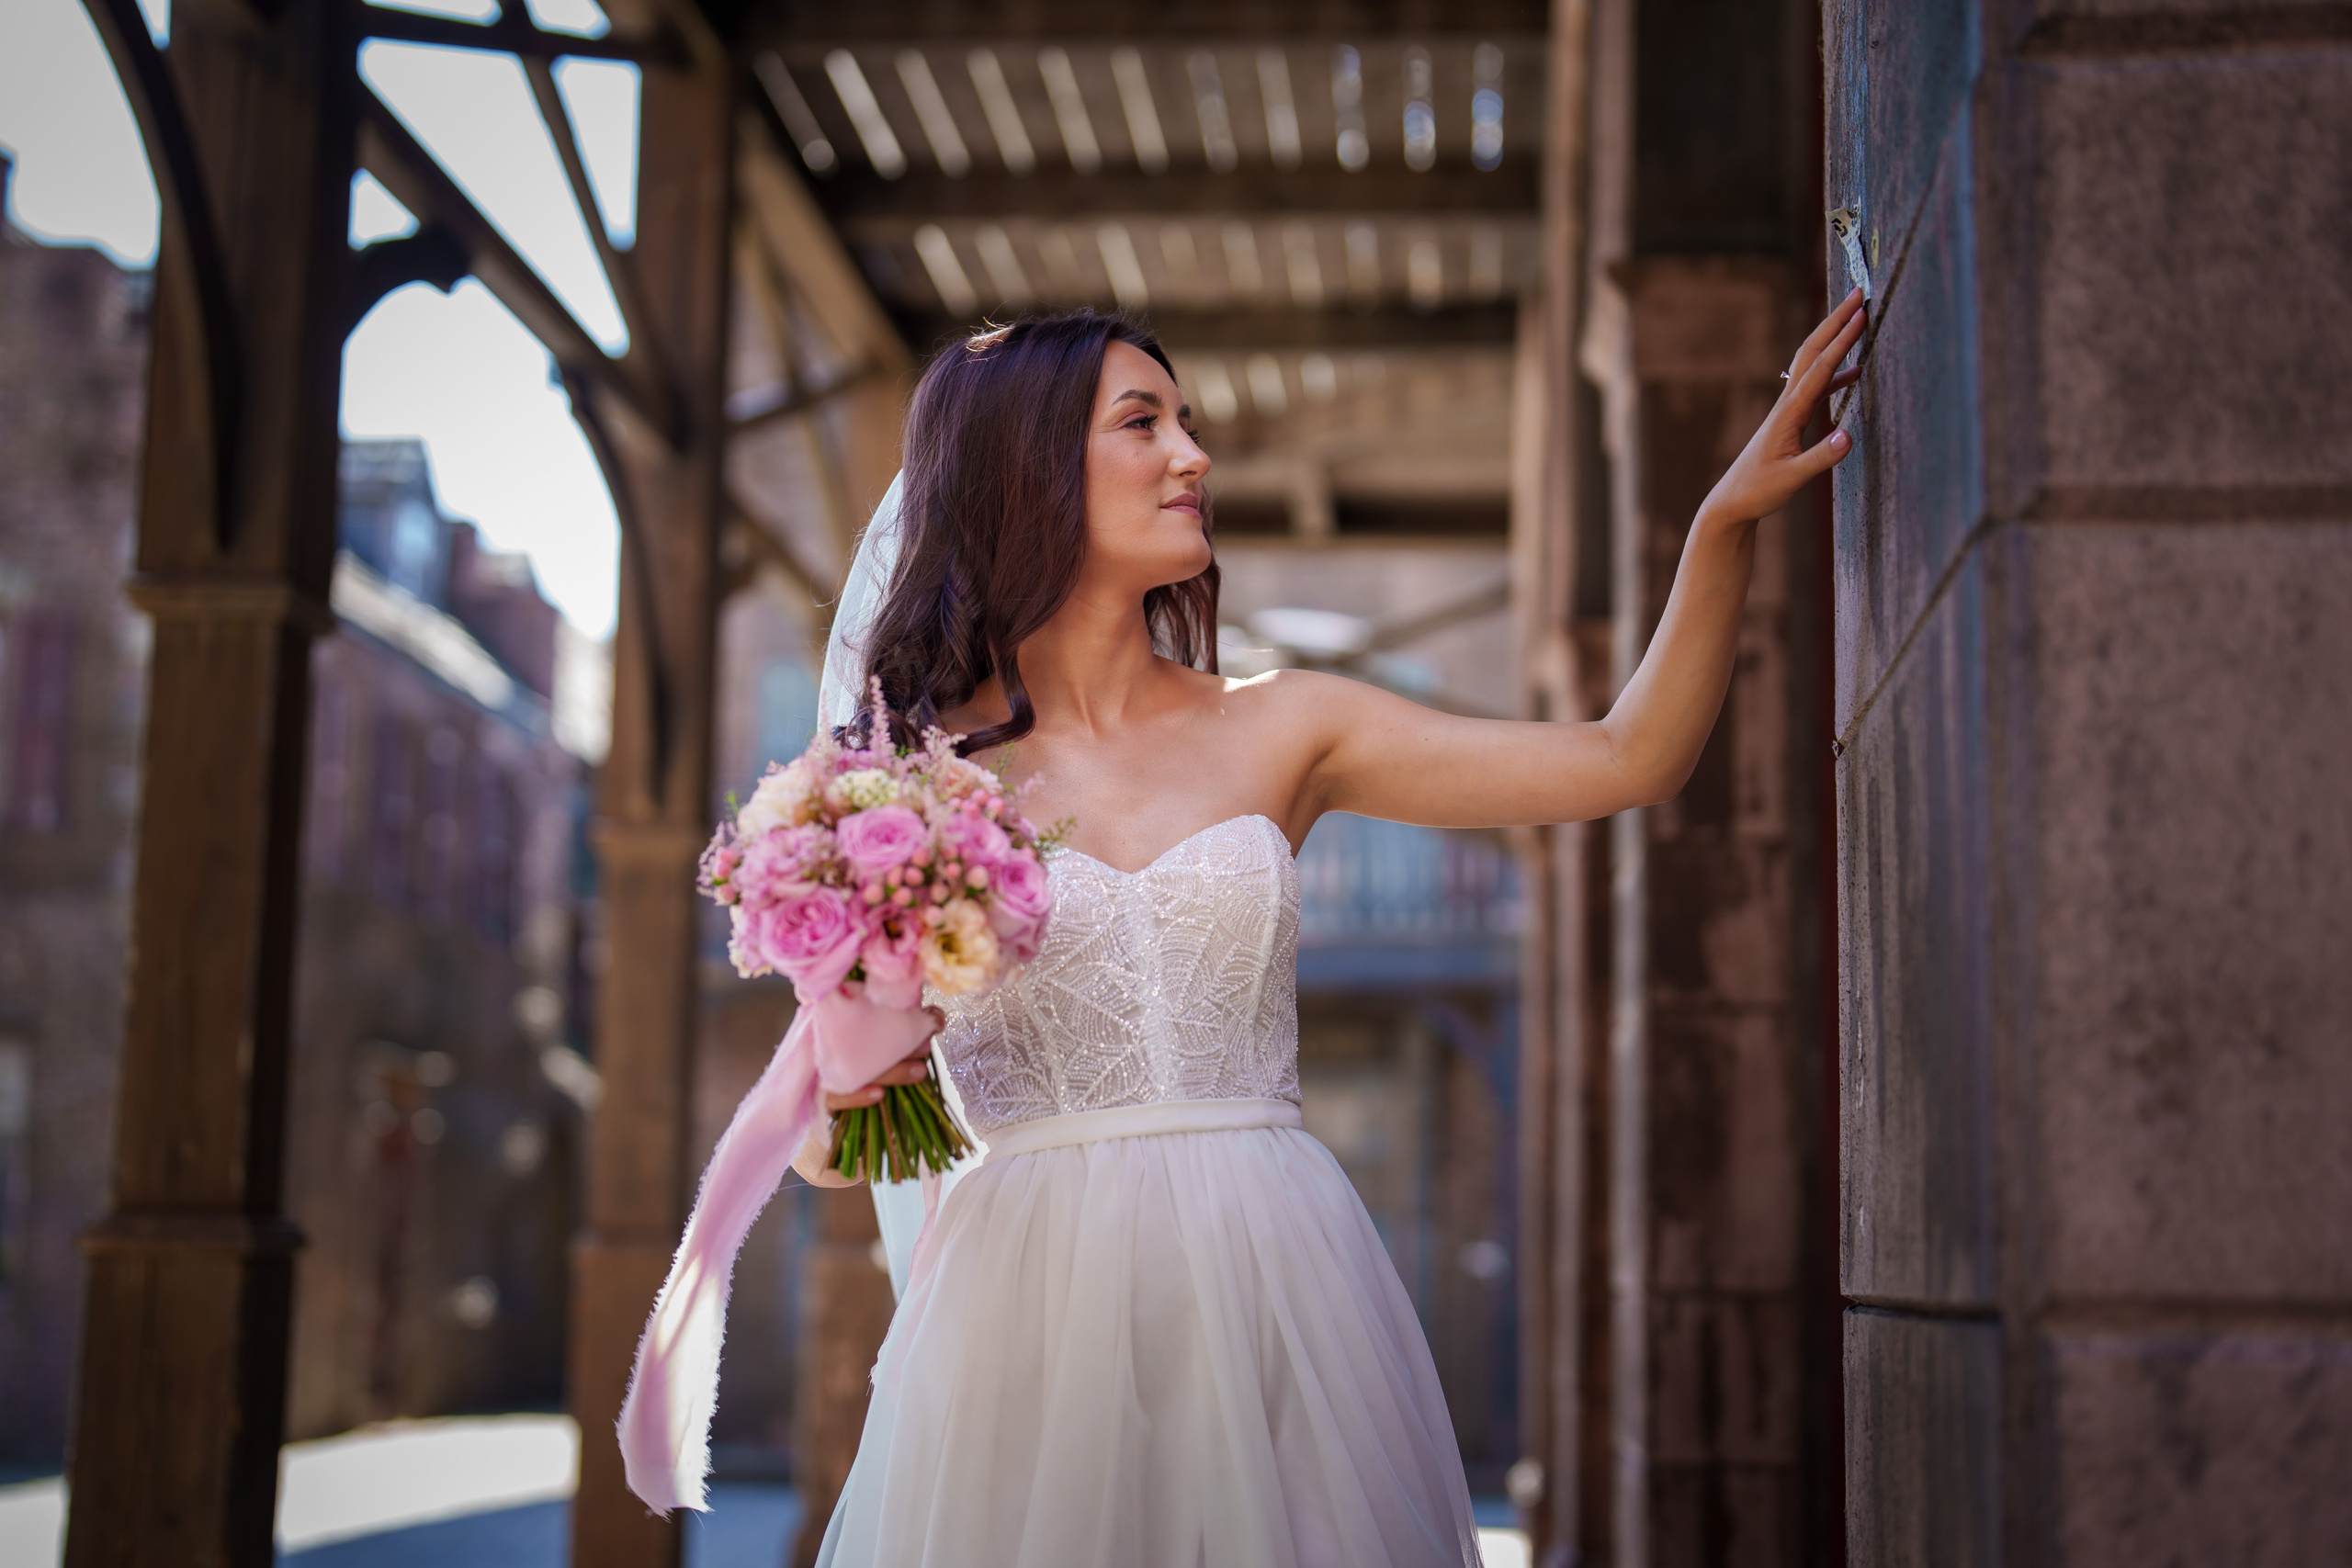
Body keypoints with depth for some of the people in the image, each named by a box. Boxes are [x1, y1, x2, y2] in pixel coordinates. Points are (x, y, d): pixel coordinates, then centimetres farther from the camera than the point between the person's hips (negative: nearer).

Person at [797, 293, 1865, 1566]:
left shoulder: (1278, 730, 7)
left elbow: (1630, 758, 5)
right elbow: (826, 1147, 6)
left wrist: (1726, 519, -2)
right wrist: (849, 1087, -17)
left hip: (1279, 1288, 2)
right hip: (1036, 1304, -2)